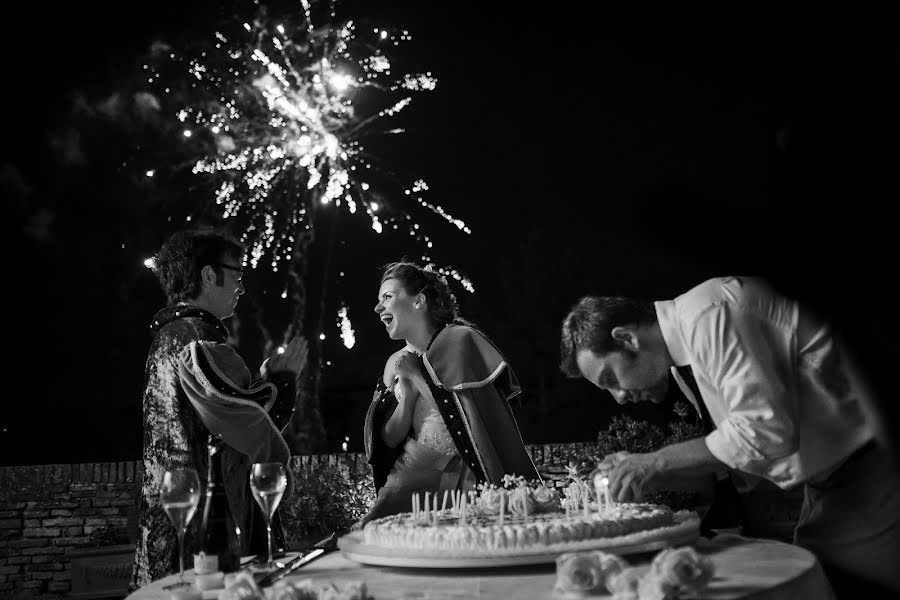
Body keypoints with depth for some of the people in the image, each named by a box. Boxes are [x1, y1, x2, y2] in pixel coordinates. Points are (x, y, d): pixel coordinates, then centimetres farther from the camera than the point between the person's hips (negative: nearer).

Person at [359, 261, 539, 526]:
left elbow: (473, 417, -9)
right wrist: (407, 394, -7)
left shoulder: (459, 340, -5)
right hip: (409, 479, 4)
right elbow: (389, 440, 6)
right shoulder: (395, 364, 10)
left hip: (460, 481, -3)